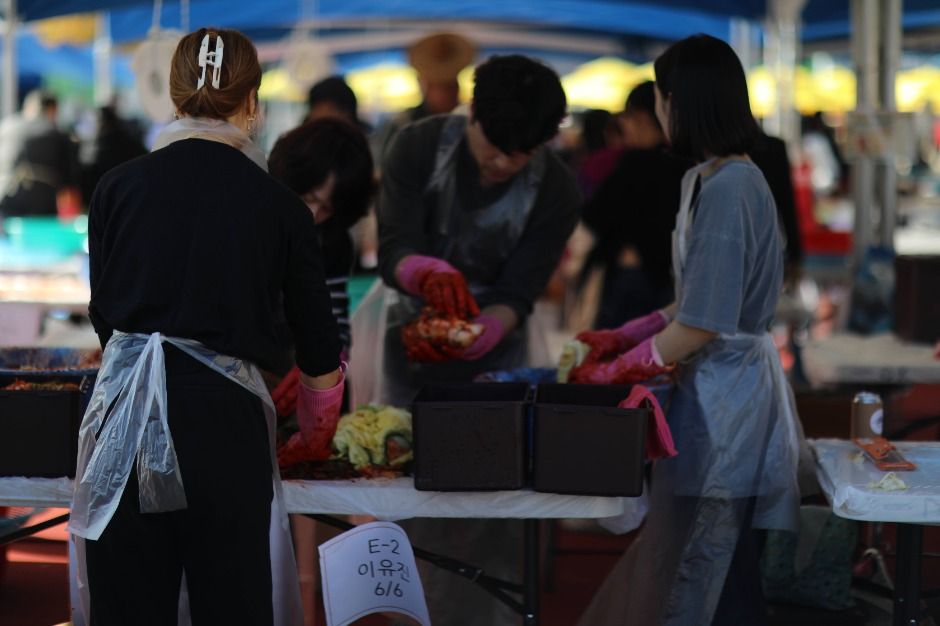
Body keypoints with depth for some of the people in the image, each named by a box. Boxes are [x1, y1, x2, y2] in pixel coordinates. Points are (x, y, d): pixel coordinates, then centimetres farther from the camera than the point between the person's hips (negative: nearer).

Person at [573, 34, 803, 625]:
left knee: (692, 568, -2)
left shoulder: (727, 188, -20)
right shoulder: (723, 177, 10)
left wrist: (615, 370, -10)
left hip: (726, 394, -10)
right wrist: (622, 337, 11)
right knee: (726, 572, 15)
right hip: (726, 383, 10)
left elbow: (701, 325, -21)